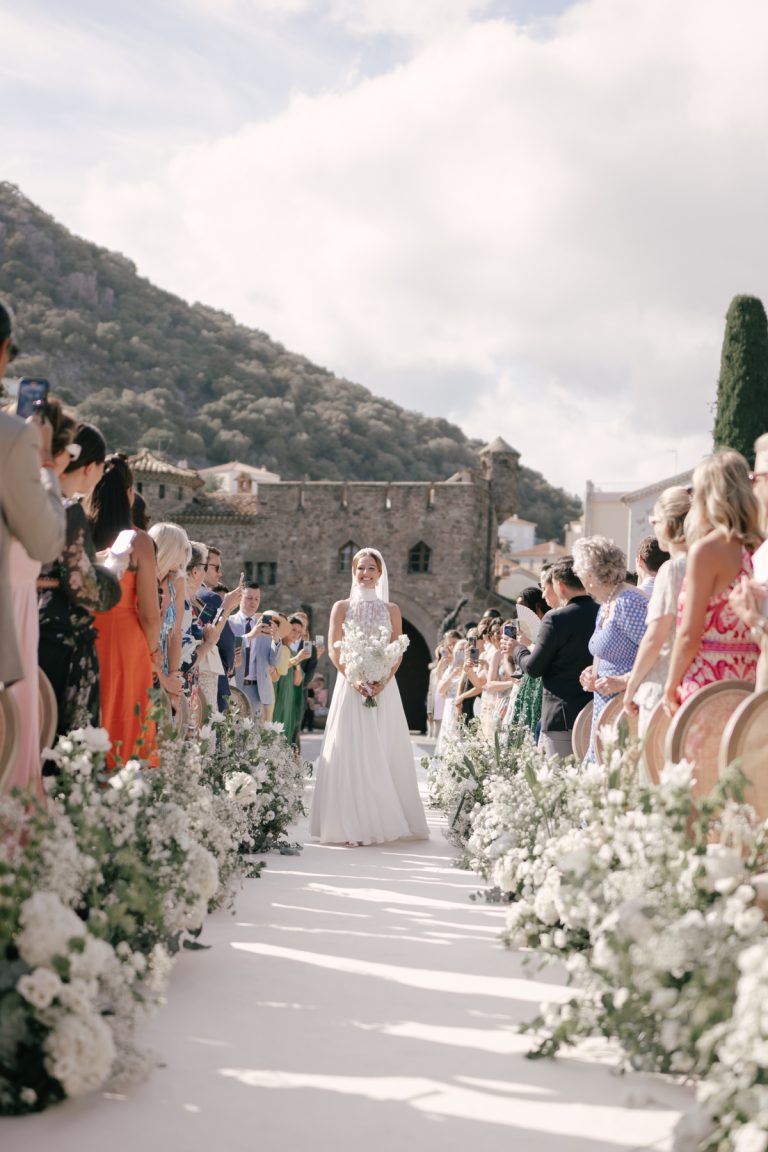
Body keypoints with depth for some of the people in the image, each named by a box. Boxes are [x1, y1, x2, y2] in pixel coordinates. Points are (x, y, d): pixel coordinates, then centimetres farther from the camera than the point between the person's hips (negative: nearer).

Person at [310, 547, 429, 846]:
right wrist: (353, 678, -14)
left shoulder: (391, 610, 11)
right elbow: (334, 649, 0)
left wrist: (384, 681, -12)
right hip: (350, 686, -1)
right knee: (352, 751, -5)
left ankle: (385, 820, 7)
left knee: (384, 752, 0)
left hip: (383, 687, 1)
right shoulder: (342, 607, 7)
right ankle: (351, 825, -4)